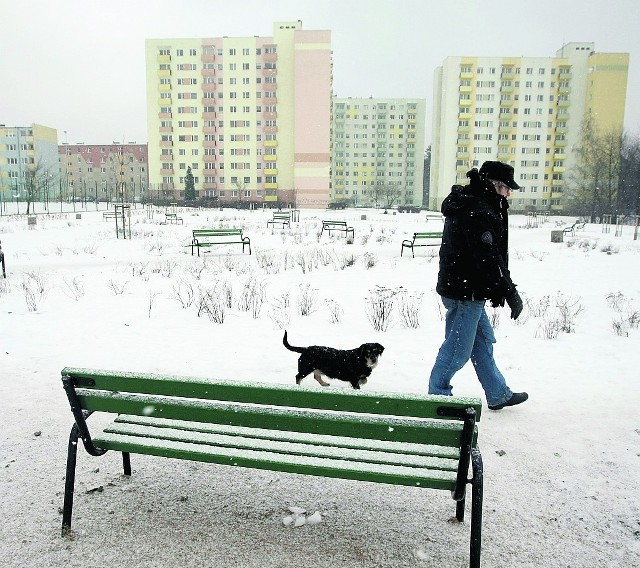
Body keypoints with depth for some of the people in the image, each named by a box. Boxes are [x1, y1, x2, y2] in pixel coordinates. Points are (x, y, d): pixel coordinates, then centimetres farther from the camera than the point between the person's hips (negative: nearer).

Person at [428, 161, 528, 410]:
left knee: (483, 341, 20)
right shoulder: (479, 212, -20)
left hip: (455, 285, 11)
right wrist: (510, 292, -20)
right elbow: (488, 259, -25)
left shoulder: (466, 205, 14)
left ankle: (499, 394, 33)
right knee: (458, 347, 1)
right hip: (467, 292, -11)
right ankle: (437, 395, 15)